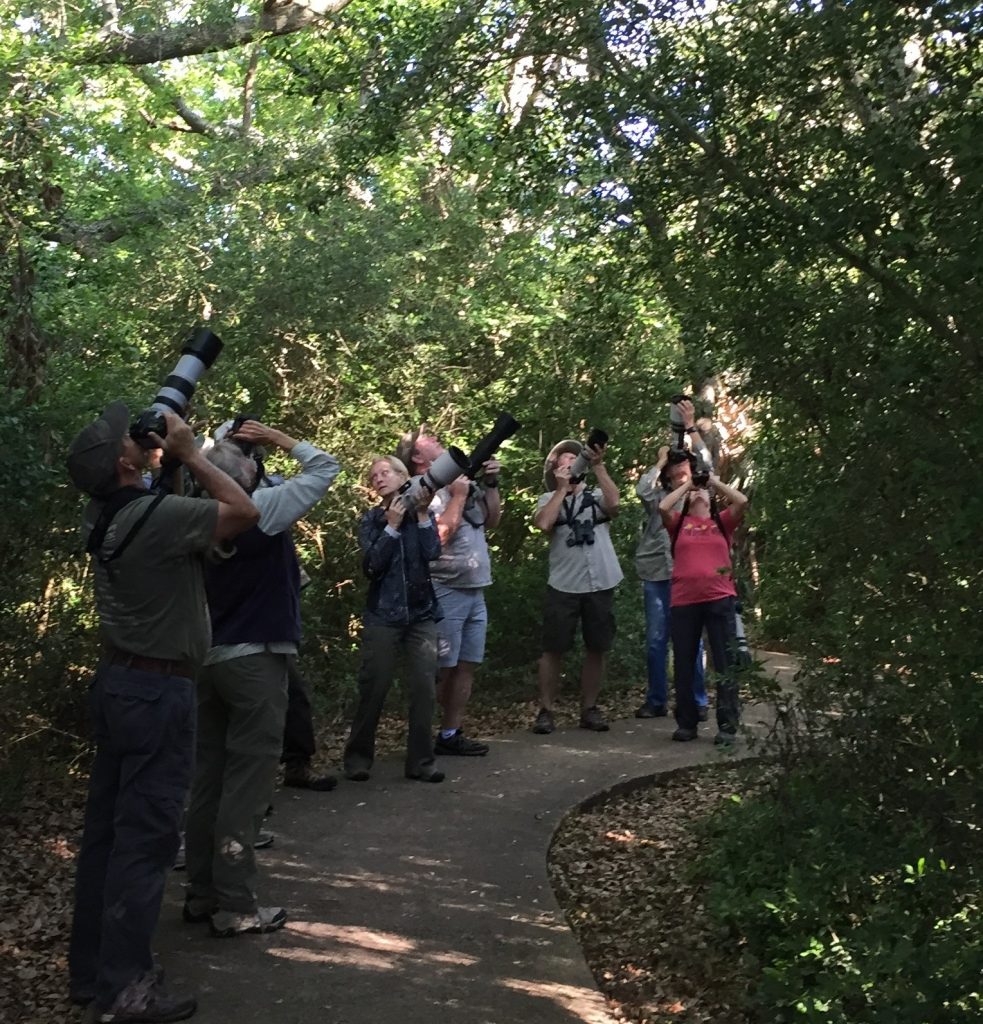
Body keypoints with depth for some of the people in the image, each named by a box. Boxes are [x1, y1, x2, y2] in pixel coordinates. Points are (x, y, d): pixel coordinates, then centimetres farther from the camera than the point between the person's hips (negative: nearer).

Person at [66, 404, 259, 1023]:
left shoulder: (103, 517, 5)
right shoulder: (157, 515, -20)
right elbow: (245, 512, -13)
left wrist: (169, 448, 13)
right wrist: (189, 451, -9)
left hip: (118, 680, 9)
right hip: (158, 690, -9)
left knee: (107, 827, 14)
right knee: (144, 836, -2)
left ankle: (90, 969, 24)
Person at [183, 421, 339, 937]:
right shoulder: (263, 507, -14)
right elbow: (325, 466, -6)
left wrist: (216, 448, 12)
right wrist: (278, 438, 2)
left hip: (210, 658, 7)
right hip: (255, 660, -7)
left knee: (209, 777, 11)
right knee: (246, 782, -3)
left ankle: (201, 893, 19)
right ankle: (235, 906, 2)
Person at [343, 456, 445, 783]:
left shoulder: (422, 515, 7)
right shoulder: (371, 520, 3)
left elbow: (432, 553, -10)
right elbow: (371, 565, -10)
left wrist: (422, 513, -11)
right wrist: (392, 525, -13)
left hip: (421, 614, 1)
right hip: (382, 615, -1)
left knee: (423, 689, -2)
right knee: (373, 689, 0)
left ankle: (420, 761, 7)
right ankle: (358, 758, 13)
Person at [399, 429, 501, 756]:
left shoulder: (462, 481, 14)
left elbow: (492, 521, 19)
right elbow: (440, 534, -20)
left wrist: (491, 484, 7)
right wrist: (458, 496, -14)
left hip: (475, 591, 8)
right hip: (445, 592, -8)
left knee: (467, 666, 8)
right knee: (440, 670, -4)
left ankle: (450, 734, 15)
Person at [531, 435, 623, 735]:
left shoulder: (597, 496, 9)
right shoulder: (549, 499, 8)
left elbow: (614, 503, -14)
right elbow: (542, 524, -12)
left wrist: (599, 466, -17)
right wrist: (562, 488, -7)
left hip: (600, 584, 2)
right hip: (564, 586, -1)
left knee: (597, 648, 8)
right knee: (553, 649, 0)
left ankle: (589, 708, 20)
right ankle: (545, 710, 7)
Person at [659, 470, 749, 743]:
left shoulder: (722, 522, 11)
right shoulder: (679, 523, 11)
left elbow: (742, 502, -4)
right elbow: (663, 507, -8)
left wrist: (715, 481, 6)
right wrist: (687, 484, 5)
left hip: (720, 600, 0)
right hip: (684, 601, 1)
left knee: (724, 665, 2)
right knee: (683, 665, 7)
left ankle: (727, 726, 8)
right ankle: (686, 723, 19)